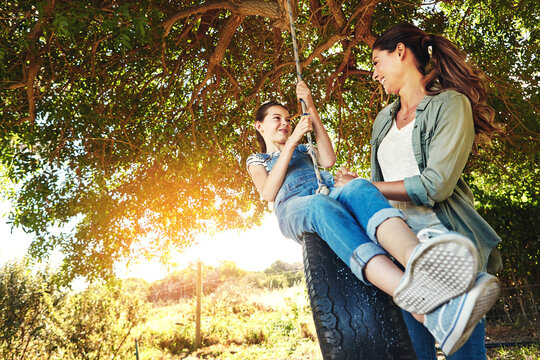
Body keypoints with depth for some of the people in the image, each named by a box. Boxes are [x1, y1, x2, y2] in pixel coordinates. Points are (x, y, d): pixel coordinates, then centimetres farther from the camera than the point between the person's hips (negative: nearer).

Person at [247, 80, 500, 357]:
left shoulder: (303, 149, 37)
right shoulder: (257, 160, 29)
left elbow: (328, 159, 12)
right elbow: (268, 193, 5)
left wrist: (311, 108, 14)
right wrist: (291, 141, 4)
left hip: (332, 194, 3)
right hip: (295, 208, -3)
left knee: (358, 187, -34)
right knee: (322, 206, -41)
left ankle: (419, 259, -68)